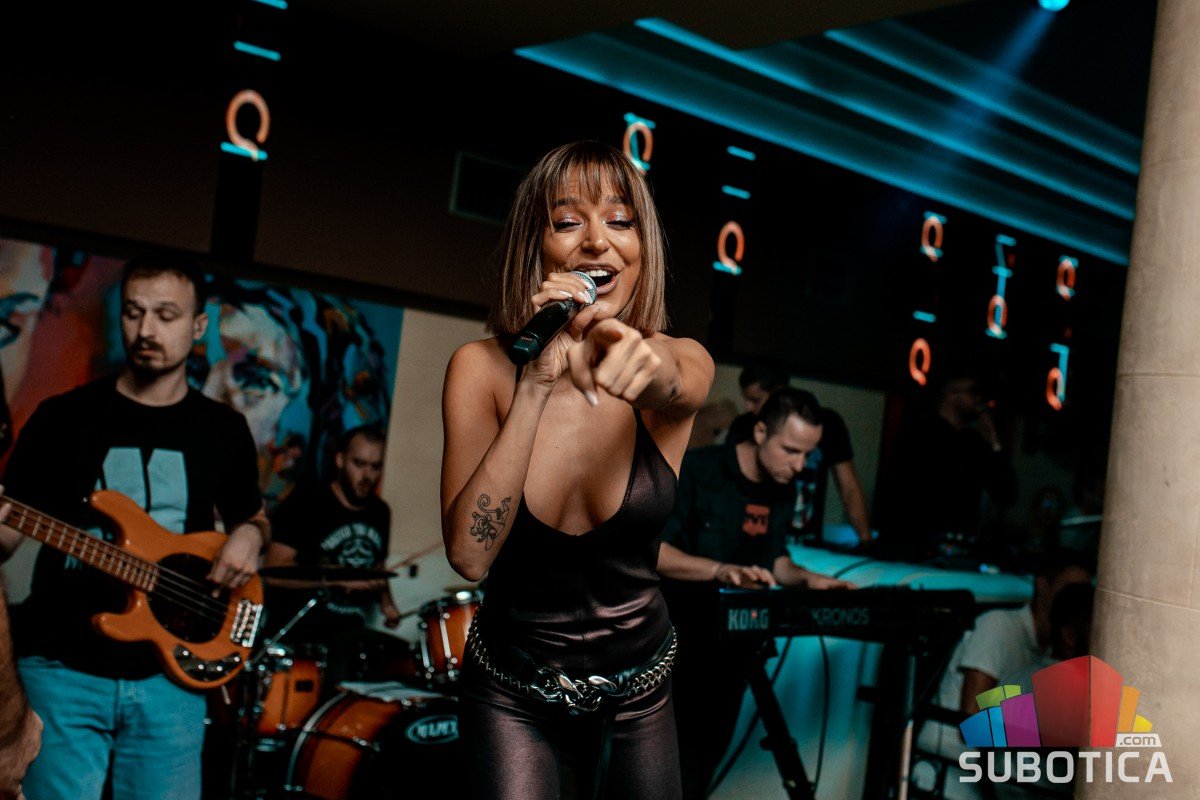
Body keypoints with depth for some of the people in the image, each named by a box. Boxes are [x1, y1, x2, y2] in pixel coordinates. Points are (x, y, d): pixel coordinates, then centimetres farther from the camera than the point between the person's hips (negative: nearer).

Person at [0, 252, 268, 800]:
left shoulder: (223, 431, 7)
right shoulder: (64, 416, 1)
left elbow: (251, 514, 22)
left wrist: (248, 535, -2)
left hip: (169, 672, 2)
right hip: (63, 669, -2)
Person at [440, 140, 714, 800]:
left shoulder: (683, 364, -11)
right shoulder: (483, 368, -15)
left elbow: (675, 388, -36)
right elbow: (469, 553, -25)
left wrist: (648, 366, -59)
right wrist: (537, 384, -34)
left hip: (637, 690, 2)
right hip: (512, 690, -1)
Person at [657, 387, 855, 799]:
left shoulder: (784, 491, 6)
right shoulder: (697, 469, -16)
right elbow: (652, 550, -22)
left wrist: (806, 578, -4)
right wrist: (720, 570, -36)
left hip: (735, 645, 6)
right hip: (677, 638, -6)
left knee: (706, 760, 11)